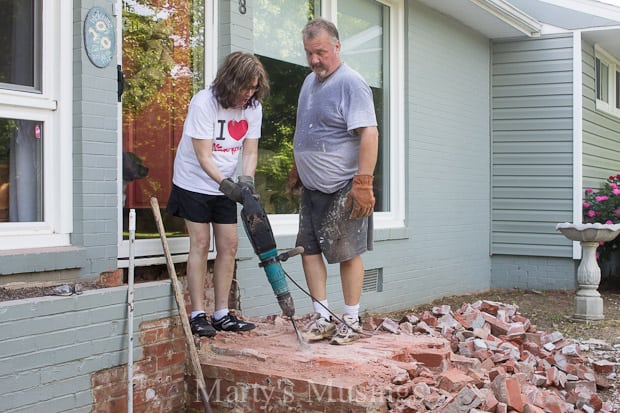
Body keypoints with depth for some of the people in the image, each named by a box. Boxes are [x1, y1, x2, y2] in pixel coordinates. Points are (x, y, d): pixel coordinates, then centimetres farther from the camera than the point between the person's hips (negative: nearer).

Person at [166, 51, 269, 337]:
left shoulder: (253, 107, -4)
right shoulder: (204, 103, -22)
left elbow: (250, 151, -4)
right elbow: (203, 156, -24)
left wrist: (246, 179, -23)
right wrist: (226, 183, -35)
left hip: (225, 186, 6)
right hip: (195, 183, -5)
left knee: (229, 246, 2)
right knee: (200, 244, -7)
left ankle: (222, 314, 9)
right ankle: (198, 315, -1)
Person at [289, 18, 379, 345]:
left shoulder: (351, 83, -14)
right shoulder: (309, 82, 13)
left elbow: (369, 134, -22)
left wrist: (363, 183, -27)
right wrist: (296, 171, 25)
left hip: (342, 190, -8)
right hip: (312, 188, 8)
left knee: (347, 253, 0)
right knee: (309, 249, 7)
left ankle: (351, 321, 12)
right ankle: (323, 317, 16)